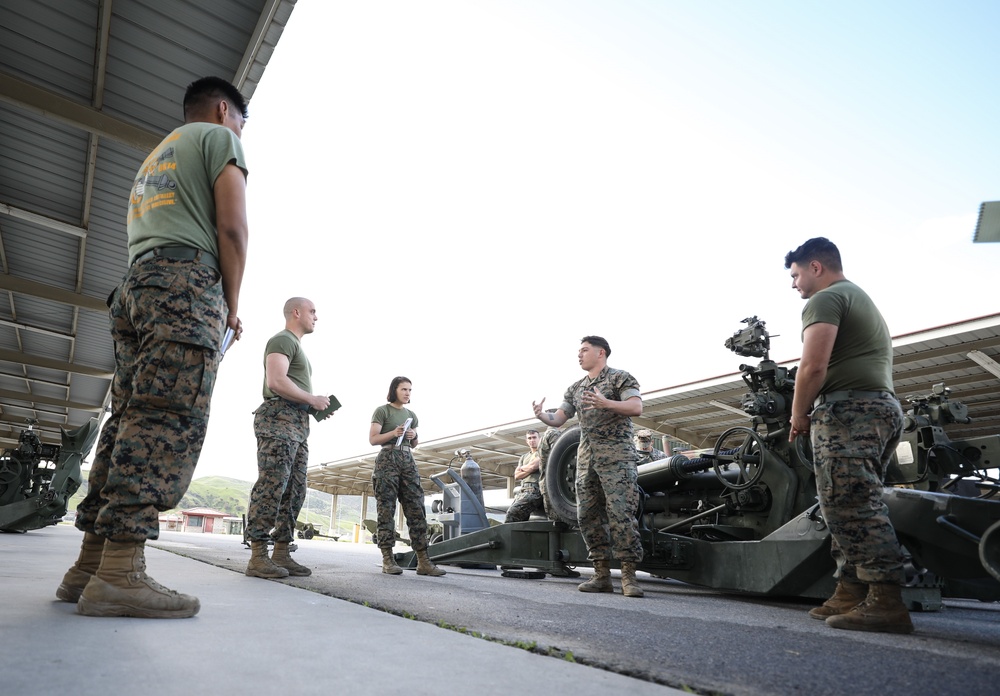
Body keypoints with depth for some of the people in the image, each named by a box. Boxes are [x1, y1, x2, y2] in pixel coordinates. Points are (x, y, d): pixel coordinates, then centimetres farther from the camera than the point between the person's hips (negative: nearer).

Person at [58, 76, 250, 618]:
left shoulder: (154, 157, 34)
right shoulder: (220, 137, 9)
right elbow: (231, 226, -6)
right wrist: (233, 305, 0)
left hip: (134, 287, 9)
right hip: (187, 283, -9)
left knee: (129, 421, 4)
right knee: (167, 424, -17)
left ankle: (90, 564, 2)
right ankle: (119, 573, -22)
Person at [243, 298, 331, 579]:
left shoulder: (297, 346, 29)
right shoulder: (282, 340, -2)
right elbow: (276, 381, -17)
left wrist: (319, 406, 15)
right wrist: (313, 399, -9)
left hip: (298, 425, 10)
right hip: (278, 419, -10)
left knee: (294, 492, 6)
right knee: (271, 487, -13)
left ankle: (281, 554, 8)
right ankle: (257, 557, -11)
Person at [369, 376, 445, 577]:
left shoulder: (411, 415, 20)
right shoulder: (382, 411, 4)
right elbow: (373, 439, -2)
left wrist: (413, 437, 3)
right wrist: (393, 433, -17)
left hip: (408, 461, 5)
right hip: (388, 459, -5)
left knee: (416, 509, -4)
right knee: (386, 510, -7)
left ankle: (423, 561, -5)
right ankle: (387, 559, -3)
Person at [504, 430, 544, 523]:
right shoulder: (523, 457, 25)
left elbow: (533, 465, -11)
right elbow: (516, 476, 14)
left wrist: (522, 468, 9)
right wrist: (530, 469, -1)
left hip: (535, 490, -6)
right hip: (523, 490, 6)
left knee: (512, 512, -22)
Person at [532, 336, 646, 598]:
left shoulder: (620, 378, 2)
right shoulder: (575, 388, 19)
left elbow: (636, 407, -12)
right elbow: (558, 419, 15)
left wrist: (606, 404, -29)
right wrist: (541, 415, -8)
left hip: (616, 456, -6)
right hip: (586, 459, 6)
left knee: (620, 513, -12)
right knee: (588, 515, 3)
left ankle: (629, 576, -5)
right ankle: (602, 575, 10)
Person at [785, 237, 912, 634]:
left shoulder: (825, 299, -3)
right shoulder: (865, 301, 29)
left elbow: (813, 367, -17)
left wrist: (798, 415, -4)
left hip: (847, 410, -10)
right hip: (885, 408, 10)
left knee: (853, 507, -12)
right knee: (856, 507, 9)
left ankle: (886, 602, -13)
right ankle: (850, 595, 10)